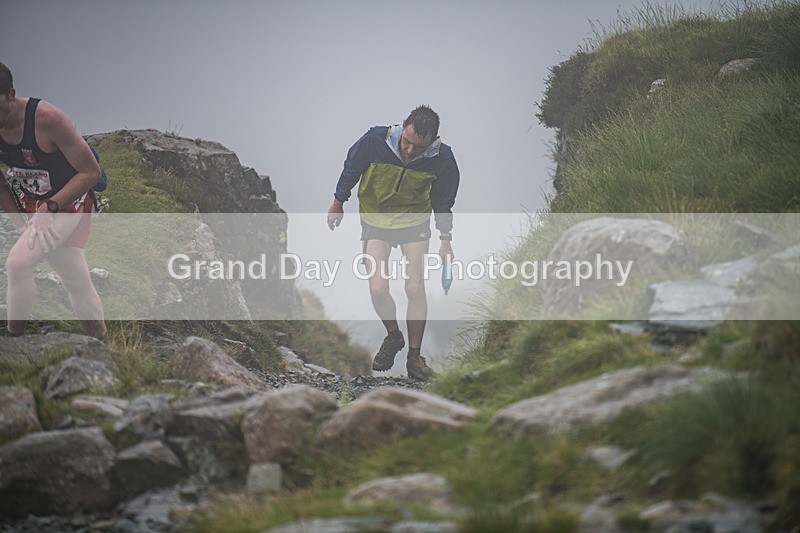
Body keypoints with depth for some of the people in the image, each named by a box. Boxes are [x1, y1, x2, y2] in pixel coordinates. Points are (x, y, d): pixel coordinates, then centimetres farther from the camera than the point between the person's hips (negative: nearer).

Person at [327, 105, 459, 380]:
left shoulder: (442, 159, -20)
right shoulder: (375, 140, -25)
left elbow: (443, 202, -2)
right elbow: (351, 168, -3)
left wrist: (446, 239, -3)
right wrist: (338, 204, 7)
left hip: (415, 222, 0)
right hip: (375, 220, 0)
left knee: (415, 289, -9)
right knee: (378, 289, -10)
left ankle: (414, 356, 9)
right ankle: (393, 337, 20)